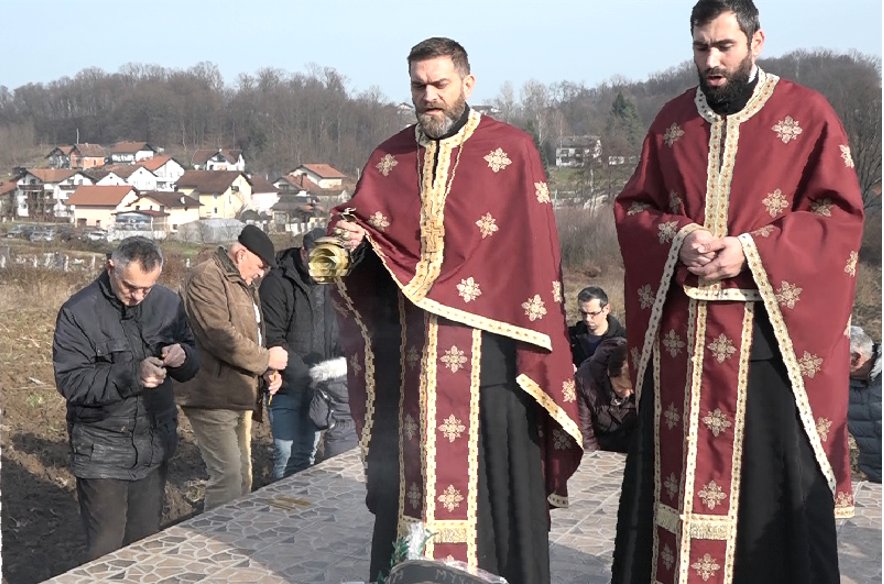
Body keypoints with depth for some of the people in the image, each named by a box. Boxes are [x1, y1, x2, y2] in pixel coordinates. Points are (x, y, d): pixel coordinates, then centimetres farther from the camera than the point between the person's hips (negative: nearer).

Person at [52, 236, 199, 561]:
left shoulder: (167, 302, 1)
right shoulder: (79, 312, -13)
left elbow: (192, 365, 8)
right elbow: (70, 381, -18)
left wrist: (182, 356, -16)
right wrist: (132, 374, -31)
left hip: (155, 446, 4)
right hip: (102, 451, -4)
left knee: (146, 542, 16)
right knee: (106, 549, 3)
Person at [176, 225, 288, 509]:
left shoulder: (244, 283, 18)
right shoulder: (206, 277, -14)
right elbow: (221, 337, -24)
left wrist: (267, 372, 8)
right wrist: (266, 359, -13)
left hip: (238, 395, 10)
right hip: (213, 397, -10)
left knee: (242, 474, 15)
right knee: (228, 477, -11)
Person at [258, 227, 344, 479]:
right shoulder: (277, 283, -13)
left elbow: (338, 333, 14)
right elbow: (273, 341, -18)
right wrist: (307, 376, -23)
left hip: (317, 388, 6)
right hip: (288, 389, -6)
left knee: (306, 456, 15)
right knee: (287, 459, -4)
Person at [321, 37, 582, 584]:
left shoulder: (513, 151, 0)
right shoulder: (389, 159, 12)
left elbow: (535, 255, -4)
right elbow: (363, 229, 13)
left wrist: (535, 355, -8)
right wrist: (352, 238, -12)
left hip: (487, 350, -3)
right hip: (411, 354, 4)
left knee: (492, 481, 2)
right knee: (411, 476, 9)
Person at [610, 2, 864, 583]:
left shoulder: (807, 114, 1)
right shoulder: (672, 120, 12)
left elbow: (841, 214, -3)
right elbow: (631, 207, 12)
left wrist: (752, 249, -16)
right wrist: (677, 238, -9)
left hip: (769, 328, -3)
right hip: (680, 329, 3)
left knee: (769, 477, 1)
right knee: (676, 467, 8)